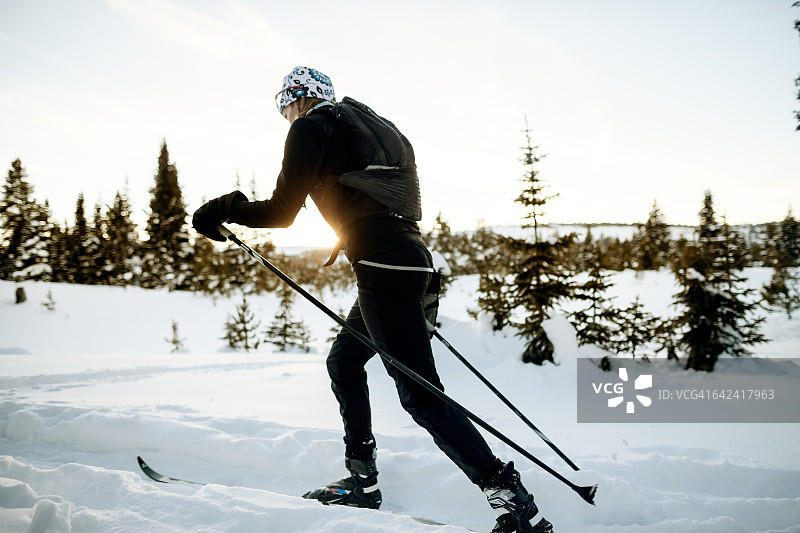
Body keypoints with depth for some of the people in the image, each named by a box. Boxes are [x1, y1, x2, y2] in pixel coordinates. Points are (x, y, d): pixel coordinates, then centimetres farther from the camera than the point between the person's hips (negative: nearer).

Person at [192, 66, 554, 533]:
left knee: (421, 395, -9)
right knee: (343, 363, 23)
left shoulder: (311, 128, 1)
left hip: (382, 265, -10)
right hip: (411, 258, 10)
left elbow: (282, 211, -4)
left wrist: (222, 209, 10)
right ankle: (363, 482, 28)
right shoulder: (372, 125, 25)